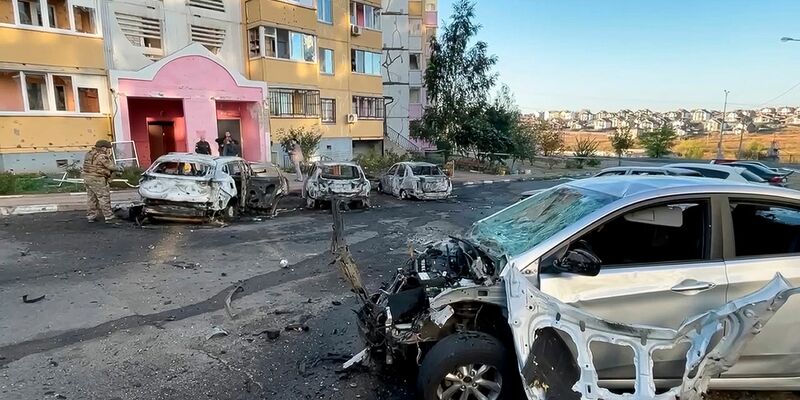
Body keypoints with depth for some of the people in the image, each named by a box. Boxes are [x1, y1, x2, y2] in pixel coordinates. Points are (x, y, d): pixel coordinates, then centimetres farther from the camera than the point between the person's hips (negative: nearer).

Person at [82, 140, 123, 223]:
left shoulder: (89, 154, 13)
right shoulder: (101, 156, -15)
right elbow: (111, 166, -14)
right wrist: (119, 169, 4)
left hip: (87, 178, 9)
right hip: (97, 180, -9)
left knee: (91, 198, 15)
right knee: (104, 198, -4)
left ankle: (91, 216, 21)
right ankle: (108, 217, -3)